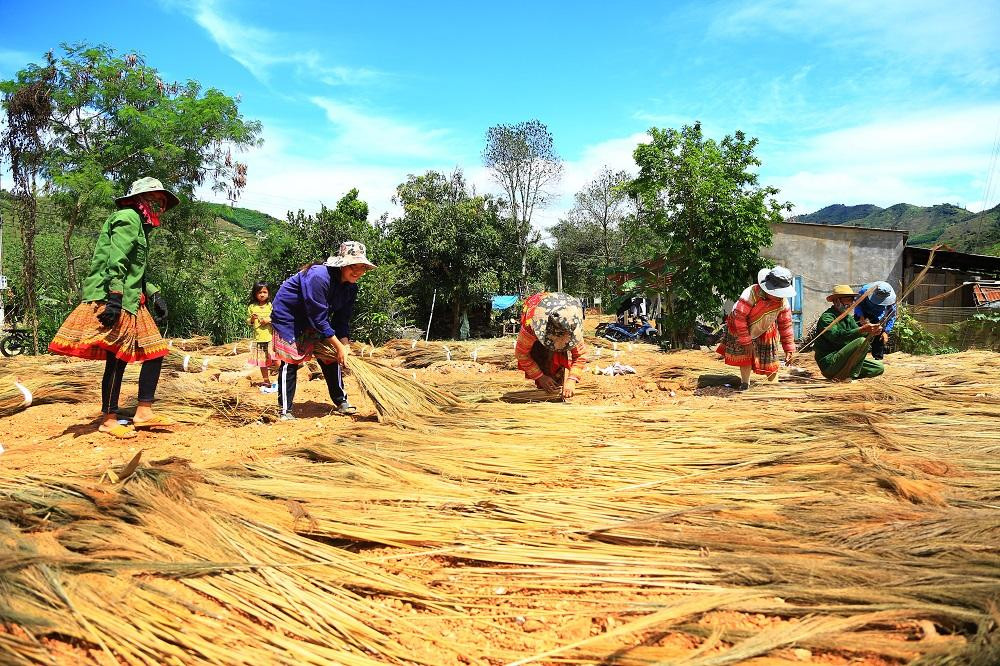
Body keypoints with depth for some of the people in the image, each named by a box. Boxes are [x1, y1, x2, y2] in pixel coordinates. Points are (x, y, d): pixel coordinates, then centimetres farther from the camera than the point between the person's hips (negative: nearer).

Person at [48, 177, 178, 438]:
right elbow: (116, 261, -18)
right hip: (113, 300, -10)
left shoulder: (140, 227, 24)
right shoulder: (128, 218, -6)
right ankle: (109, 420, 2)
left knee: (155, 351, 5)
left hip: (132, 301, 10)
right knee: (117, 358, -8)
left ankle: (144, 412, 9)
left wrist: (154, 295, 18)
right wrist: (115, 297, -25)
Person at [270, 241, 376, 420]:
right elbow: (318, 318, -33)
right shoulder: (319, 277, -35)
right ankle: (285, 411, -4)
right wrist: (339, 346, -30)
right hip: (287, 314, -8)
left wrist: (345, 346, -16)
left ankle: (341, 402, 17)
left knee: (330, 356, 6)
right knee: (290, 360, -11)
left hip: (314, 319, 8)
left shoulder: (351, 287, -9)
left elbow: (342, 320, -3)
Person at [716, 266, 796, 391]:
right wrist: (746, 341, -29)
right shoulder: (751, 293, -36)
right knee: (745, 356, -2)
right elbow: (739, 316, -32)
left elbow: (786, 325, -8)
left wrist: (788, 348, -9)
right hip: (741, 329, -3)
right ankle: (745, 384, 13)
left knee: (770, 362, 4)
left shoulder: (783, 302, -20)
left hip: (765, 333, 3)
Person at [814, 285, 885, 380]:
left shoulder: (849, 318, 15)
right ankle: (851, 376, -16)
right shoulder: (826, 317, -13)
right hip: (829, 365, -9)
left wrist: (871, 331, -18)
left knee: (879, 368, 6)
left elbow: (857, 333, 3)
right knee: (862, 341, -23)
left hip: (843, 361, 9)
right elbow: (837, 336, -29)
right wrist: (862, 330, -37)